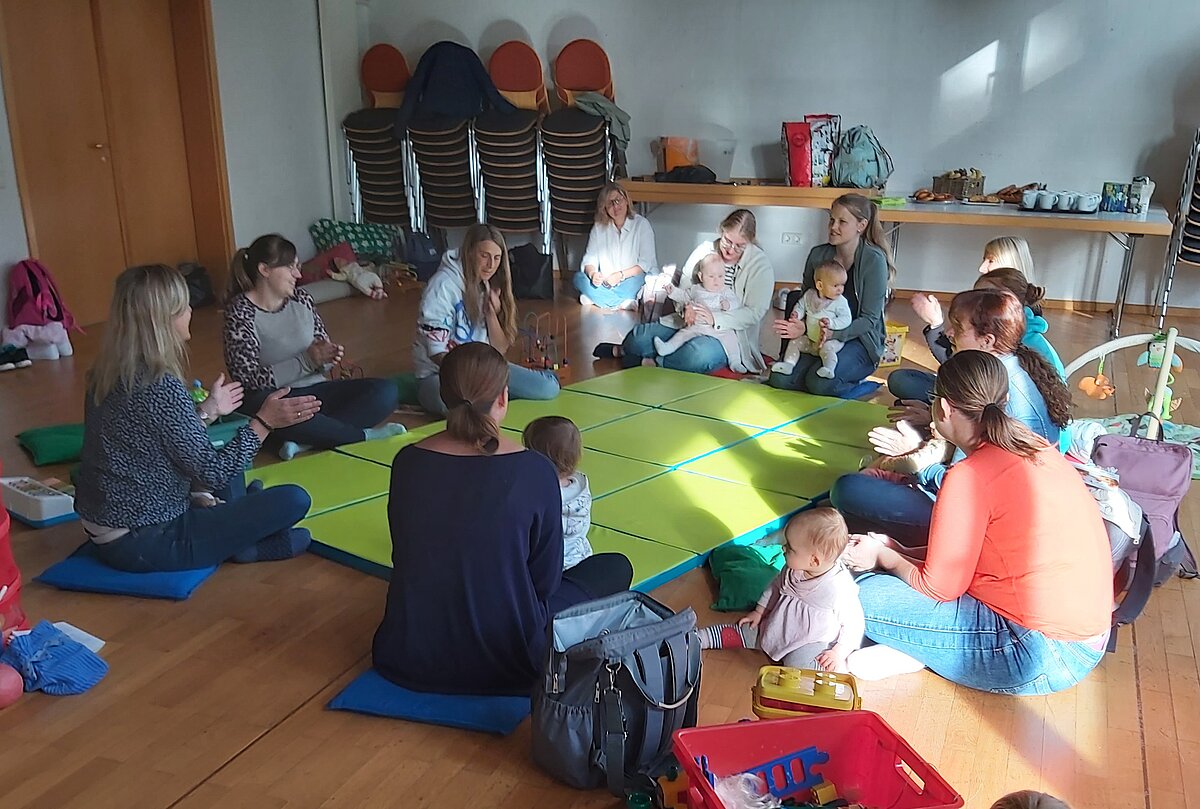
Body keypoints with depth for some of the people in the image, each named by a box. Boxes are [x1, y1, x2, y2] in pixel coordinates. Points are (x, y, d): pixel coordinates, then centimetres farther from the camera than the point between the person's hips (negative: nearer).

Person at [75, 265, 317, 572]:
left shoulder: (107, 373, 2)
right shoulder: (161, 387, -25)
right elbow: (213, 473, -19)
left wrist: (208, 410, 21)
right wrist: (264, 421, -14)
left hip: (106, 532, 9)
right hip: (145, 543, -9)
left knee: (227, 454, 26)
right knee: (293, 500, -15)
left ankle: (235, 530, 11)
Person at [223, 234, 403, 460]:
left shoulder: (302, 299, 6)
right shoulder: (240, 311, -10)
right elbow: (248, 379, -17)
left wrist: (327, 357, -12)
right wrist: (306, 361, -24)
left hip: (313, 390, 6)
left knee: (386, 391, -15)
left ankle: (305, 441, -26)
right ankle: (363, 435, -20)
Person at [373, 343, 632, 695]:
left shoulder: (407, 462, -10)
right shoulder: (535, 471, -19)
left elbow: (405, 558, 4)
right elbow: (546, 580, -9)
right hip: (505, 662, -5)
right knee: (616, 567, 13)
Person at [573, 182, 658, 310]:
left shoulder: (641, 224, -6)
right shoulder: (599, 227, 5)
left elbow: (646, 263, -12)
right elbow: (589, 259, 1)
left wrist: (621, 275, -23)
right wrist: (592, 274, -23)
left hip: (633, 279, -4)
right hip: (606, 282, 4)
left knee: (638, 281, -37)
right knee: (579, 278, -20)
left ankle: (595, 298, -25)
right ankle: (623, 302, -29)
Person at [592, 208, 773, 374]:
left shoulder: (760, 264, -7)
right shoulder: (705, 250, 5)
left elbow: (755, 313, -12)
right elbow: (683, 288, 5)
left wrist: (715, 319, -25)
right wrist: (687, 307, -19)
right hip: (690, 324, 4)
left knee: (699, 355, -39)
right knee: (638, 338, -17)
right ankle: (623, 350, 16)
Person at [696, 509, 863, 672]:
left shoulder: (841, 589, -28)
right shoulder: (792, 569, -10)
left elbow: (853, 623, -16)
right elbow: (776, 586, 11)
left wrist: (839, 653, -21)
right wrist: (759, 612, 13)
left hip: (811, 642, -6)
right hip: (779, 627, 6)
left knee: (798, 664, -36)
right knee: (740, 633, 4)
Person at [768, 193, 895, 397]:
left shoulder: (874, 260, -14)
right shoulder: (818, 254, 1)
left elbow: (869, 319, -15)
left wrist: (834, 334, -31)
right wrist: (799, 326, -15)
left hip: (859, 341, -5)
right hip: (818, 337, 5)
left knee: (820, 382, -30)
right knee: (779, 379, -17)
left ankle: (854, 382, 3)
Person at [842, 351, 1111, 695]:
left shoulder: (971, 477, -18)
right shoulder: (1038, 449, 7)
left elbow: (939, 587, -10)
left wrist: (883, 557, 8)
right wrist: (897, 552, 17)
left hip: (1041, 659, -9)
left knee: (865, 596, -11)